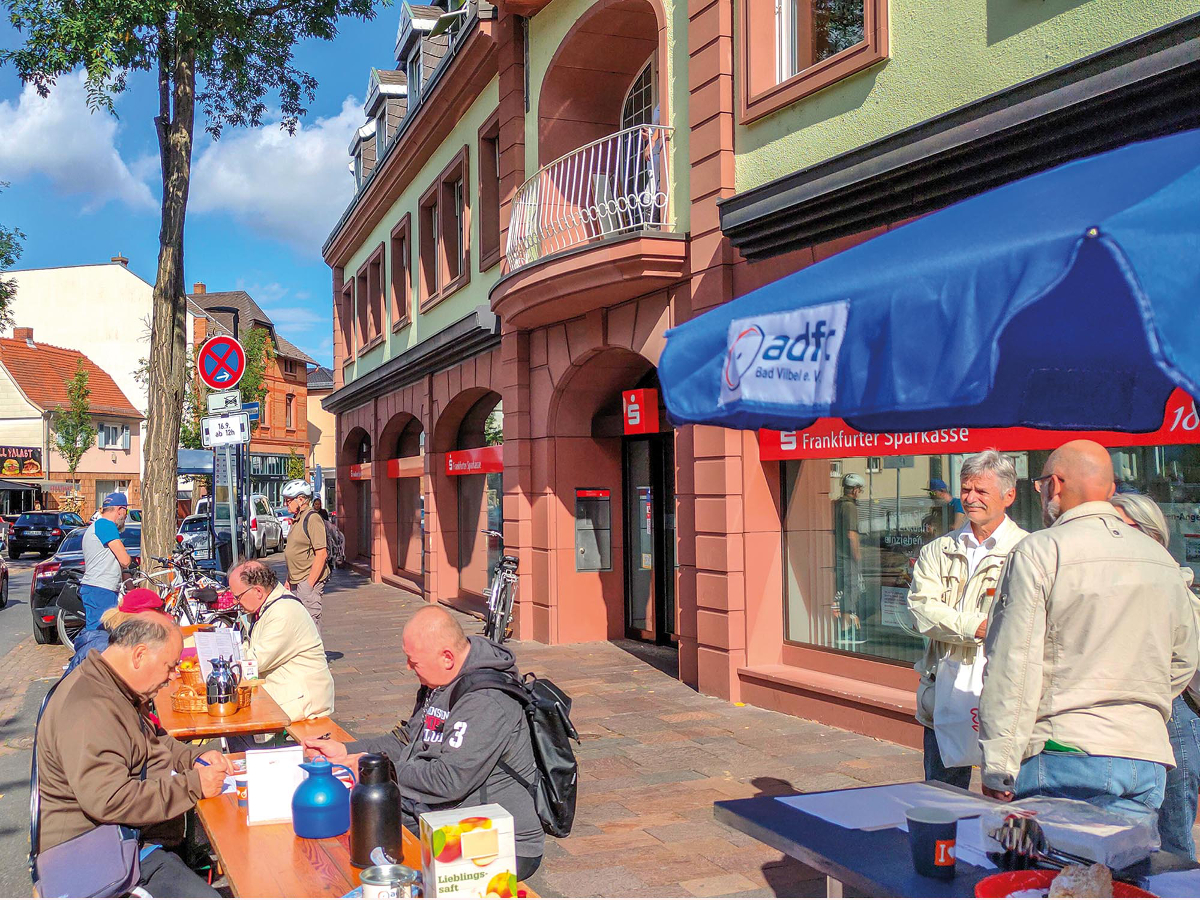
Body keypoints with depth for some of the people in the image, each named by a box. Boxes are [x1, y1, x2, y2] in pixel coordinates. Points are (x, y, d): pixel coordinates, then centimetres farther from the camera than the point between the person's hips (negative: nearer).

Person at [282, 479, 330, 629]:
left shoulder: (312, 519, -15)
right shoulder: (296, 520, 16)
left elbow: (321, 554, -20)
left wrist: (309, 584, -22)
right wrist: (289, 580, 21)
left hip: (309, 579, -10)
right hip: (297, 582, 10)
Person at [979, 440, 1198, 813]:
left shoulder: (1038, 553, -8)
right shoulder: (1162, 559, 10)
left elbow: (1012, 665, -13)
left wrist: (998, 773, -11)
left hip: (1063, 756, -5)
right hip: (1148, 760, 6)